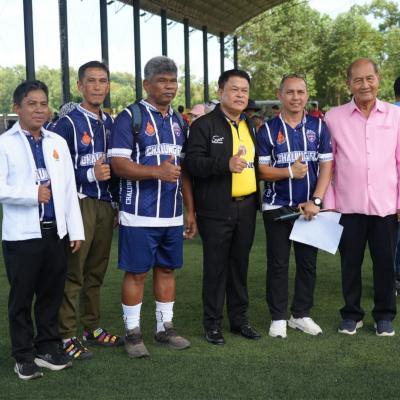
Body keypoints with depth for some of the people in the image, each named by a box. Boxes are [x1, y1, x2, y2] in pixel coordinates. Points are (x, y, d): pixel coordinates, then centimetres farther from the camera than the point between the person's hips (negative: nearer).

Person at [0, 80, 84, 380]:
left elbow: (69, 188, 10)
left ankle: (47, 348, 26)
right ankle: (24, 357, 18)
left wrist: (76, 230, 7)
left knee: (52, 294, 12)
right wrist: (33, 194, -16)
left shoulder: (58, 142, 10)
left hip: (55, 231, 4)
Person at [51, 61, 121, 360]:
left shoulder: (110, 123, 14)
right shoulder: (68, 123, -9)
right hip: (79, 203, -7)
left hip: (106, 204, 7)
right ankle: (67, 337, 4)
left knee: (96, 271, 14)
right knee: (73, 272, -4)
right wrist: (91, 174, -19)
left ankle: (92, 328, 25)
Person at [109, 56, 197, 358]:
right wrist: (157, 171, -28)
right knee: (136, 273, 1)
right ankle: (133, 333, 12)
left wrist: (190, 210, 16)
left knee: (167, 269, 12)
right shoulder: (129, 117, -6)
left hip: (172, 214, 6)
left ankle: (165, 328, 24)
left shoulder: (178, 121, 15)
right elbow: (119, 164, -15)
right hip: (140, 214, -6)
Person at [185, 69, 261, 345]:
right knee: (215, 267, 2)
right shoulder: (204, 125, -5)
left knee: (240, 265, 13)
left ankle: (240, 319, 24)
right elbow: (193, 162, -15)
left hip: (246, 207, 6)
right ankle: (213, 323, 12)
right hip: (216, 209, -6)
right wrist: (226, 164, -28)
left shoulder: (250, 126, 15)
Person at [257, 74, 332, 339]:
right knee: (278, 264, 3)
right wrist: (289, 172, -21)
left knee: (308, 262, 8)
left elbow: (326, 166, 0)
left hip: (310, 207, 2)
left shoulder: (318, 126, 4)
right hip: (277, 207, -2)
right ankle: (278, 318, 13)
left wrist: (316, 201, -10)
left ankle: (301, 315, 21)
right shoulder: (268, 130, -1)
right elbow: (262, 170, -4)